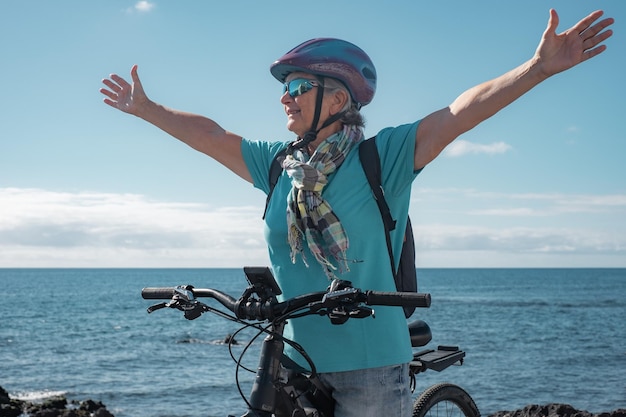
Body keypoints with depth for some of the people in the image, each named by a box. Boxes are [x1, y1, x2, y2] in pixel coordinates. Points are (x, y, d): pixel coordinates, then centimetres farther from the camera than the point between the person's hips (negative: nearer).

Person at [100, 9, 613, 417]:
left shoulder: (381, 157, -7)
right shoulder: (277, 163, 7)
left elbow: (460, 114, -15)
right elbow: (210, 135, 17)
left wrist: (540, 66, -24)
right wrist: (145, 107, 23)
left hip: (370, 367, -4)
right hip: (294, 364, 5)